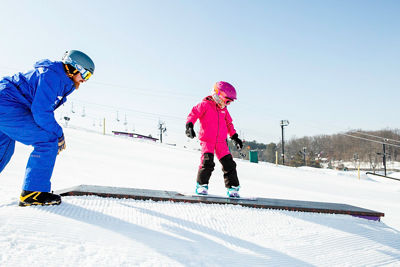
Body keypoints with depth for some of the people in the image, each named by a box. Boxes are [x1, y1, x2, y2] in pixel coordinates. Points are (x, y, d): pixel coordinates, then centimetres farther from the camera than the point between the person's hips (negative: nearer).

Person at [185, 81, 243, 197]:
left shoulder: (224, 109, 15)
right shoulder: (205, 105, -4)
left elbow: (229, 124, 25)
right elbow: (193, 114, -8)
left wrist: (234, 137, 22)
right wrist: (189, 126, -24)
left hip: (221, 141, 5)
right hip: (207, 140, -5)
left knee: (229, 164, 0)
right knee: (207, 162, -21)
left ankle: (232, 188, 10)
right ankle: (201, 185, -5)